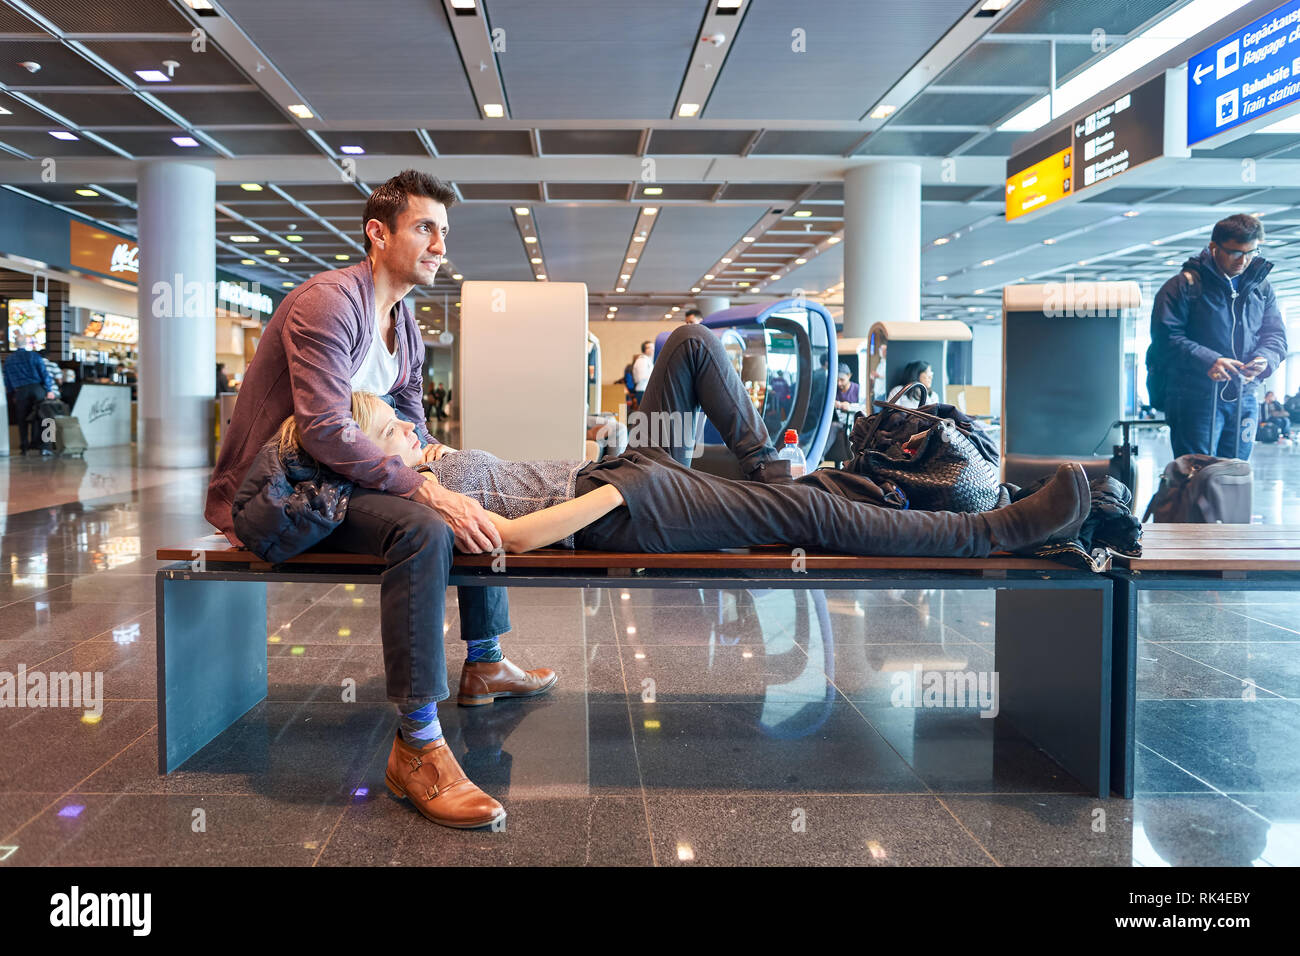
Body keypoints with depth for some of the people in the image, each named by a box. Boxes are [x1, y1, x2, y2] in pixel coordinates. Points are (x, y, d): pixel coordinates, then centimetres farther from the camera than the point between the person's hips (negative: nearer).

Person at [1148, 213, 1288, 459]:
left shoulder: (1261, 287, 13)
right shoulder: (1184, 286, -5)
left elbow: (1276, 335, 12)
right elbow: (1166, 338, -12)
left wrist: (1265, 359, -11)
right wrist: (1208, 361, -25)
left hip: (1243, 397, 6)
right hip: (1194, 396, -5)